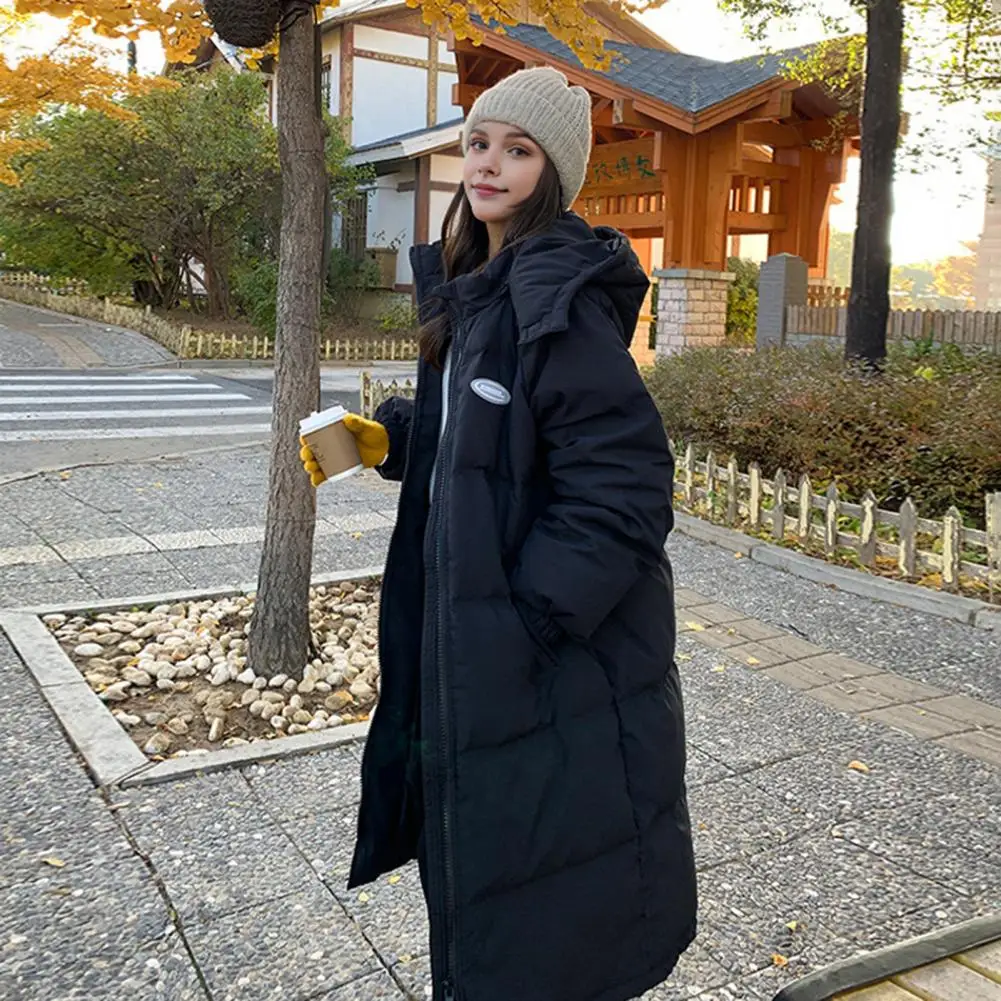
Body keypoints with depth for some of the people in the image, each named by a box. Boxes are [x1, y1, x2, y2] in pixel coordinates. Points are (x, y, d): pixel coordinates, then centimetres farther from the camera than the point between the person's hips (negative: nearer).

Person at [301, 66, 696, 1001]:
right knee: (480, 843, 25)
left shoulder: (557, 297, -20)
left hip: (558, 655, -9)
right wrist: (389, 436, 4)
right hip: (476, 634, 9)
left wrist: (531, 618, -22)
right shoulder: (476, 285, 9)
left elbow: (621, 484, -23)